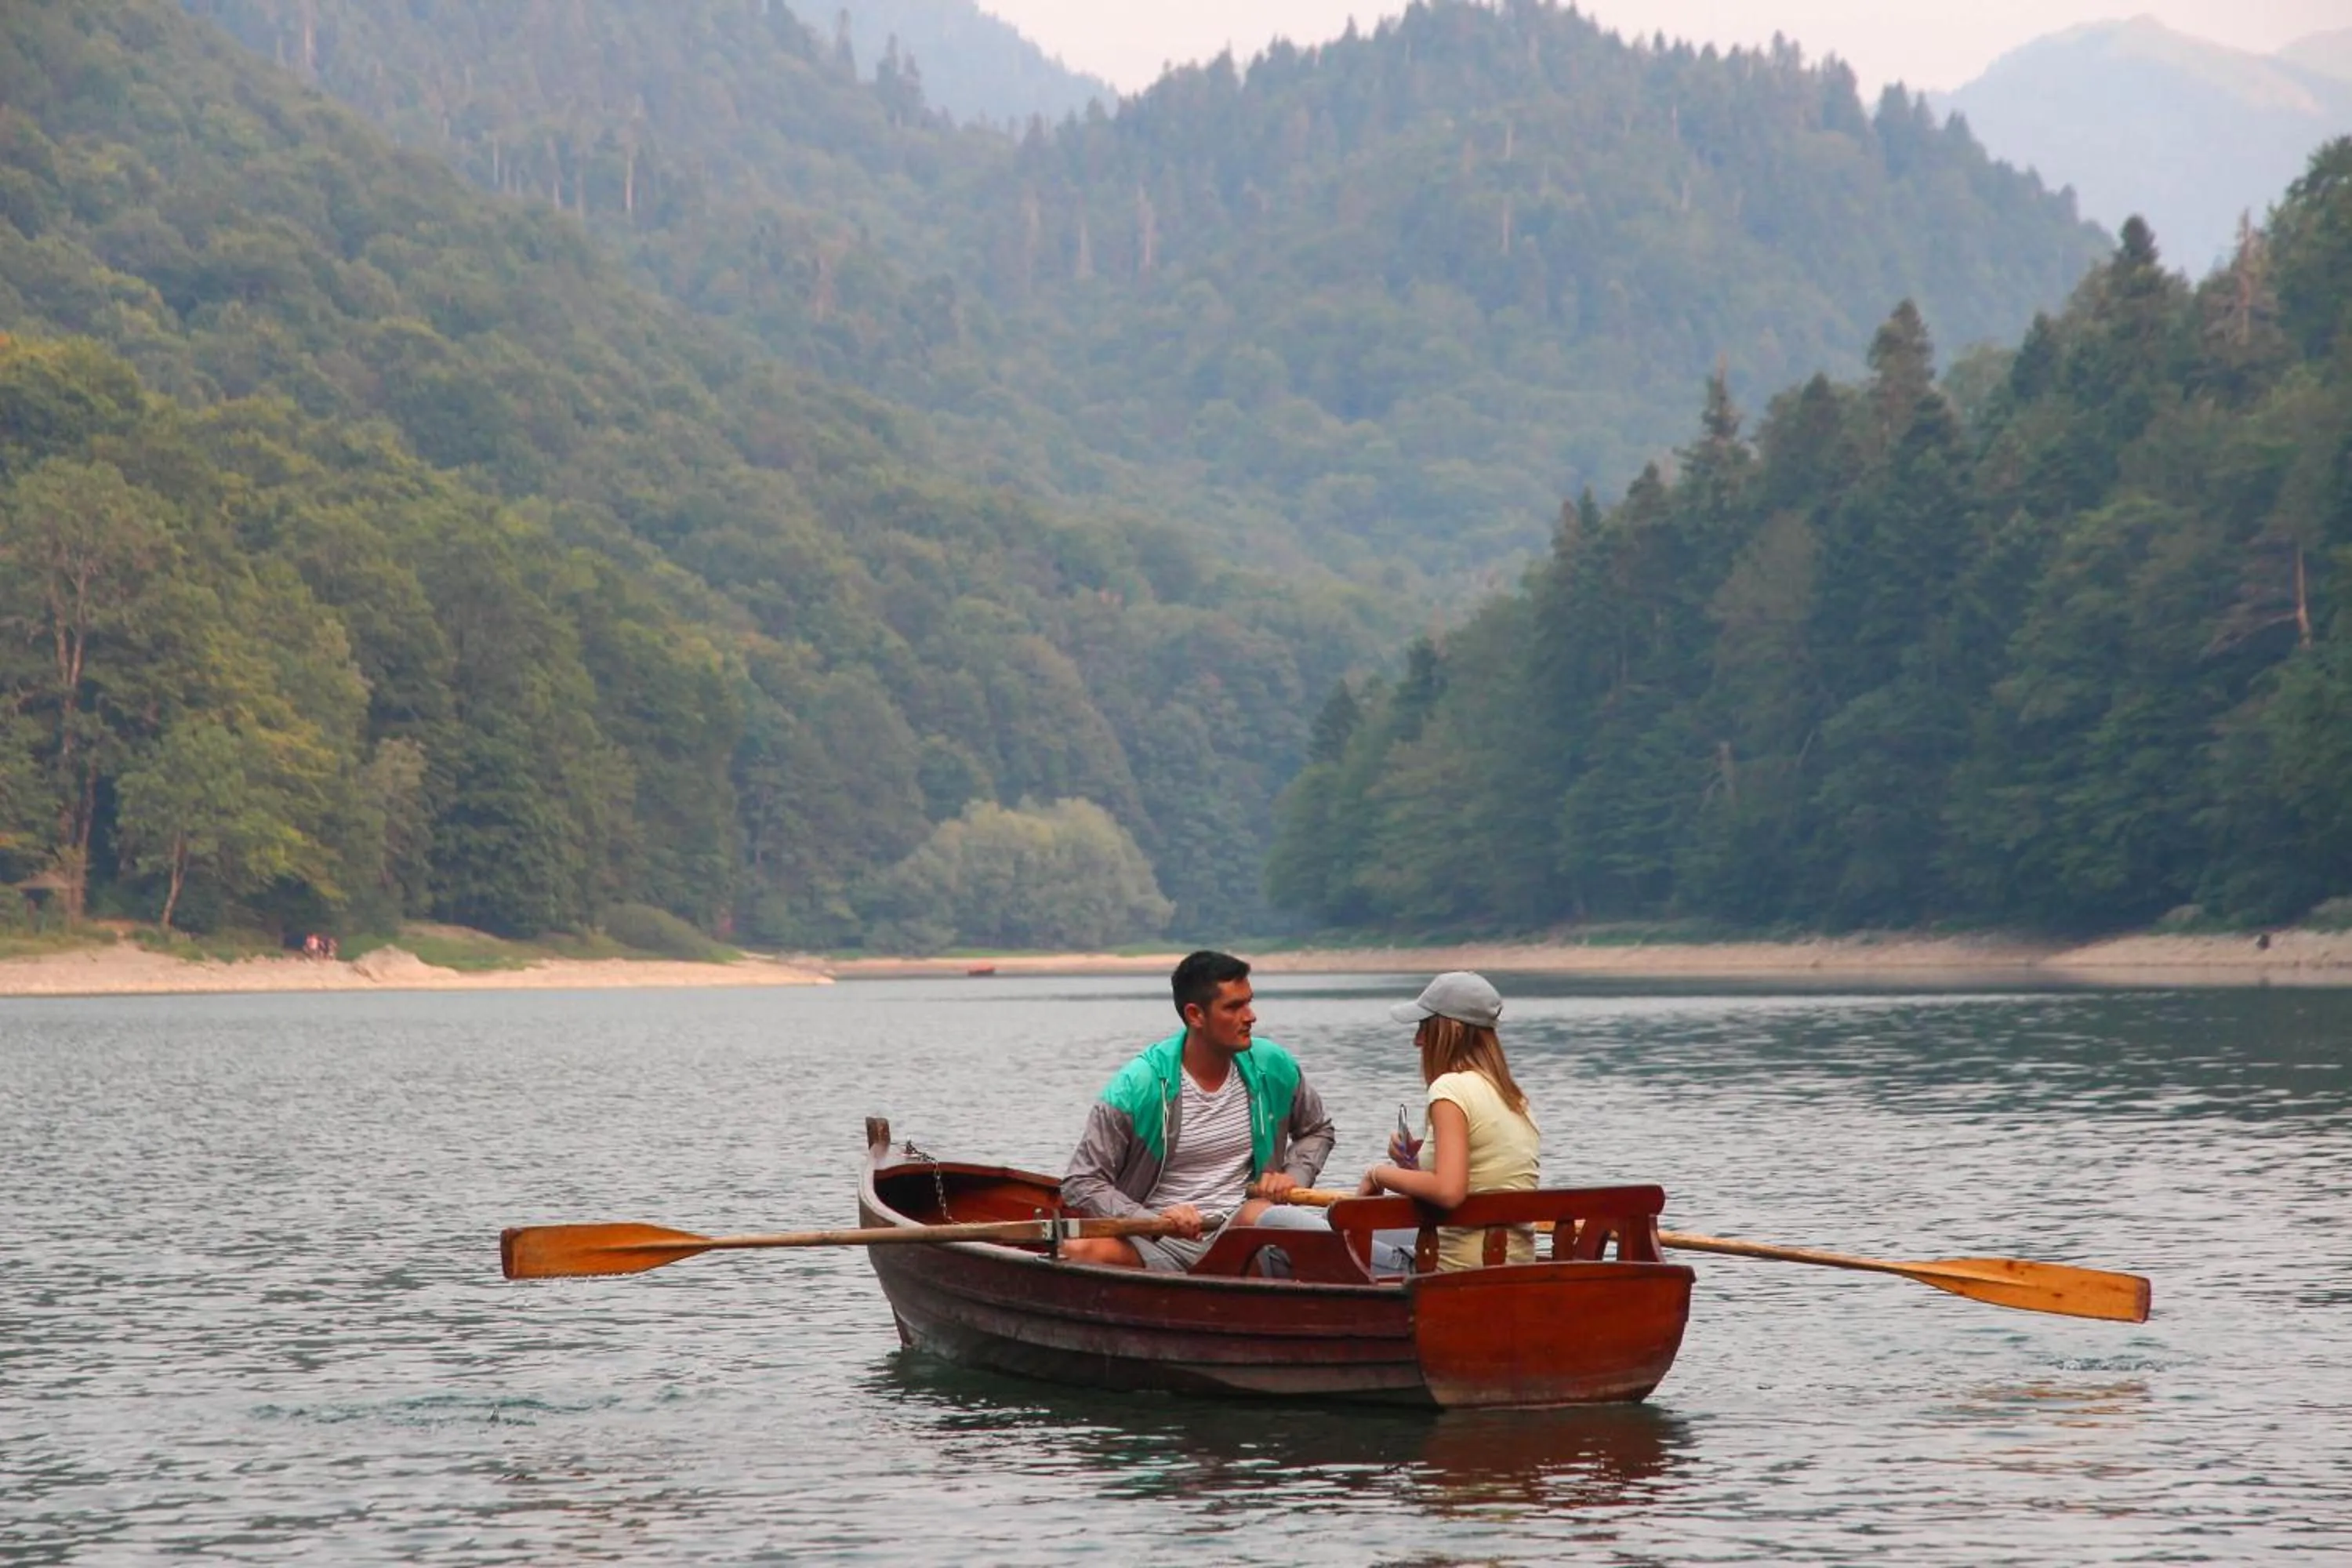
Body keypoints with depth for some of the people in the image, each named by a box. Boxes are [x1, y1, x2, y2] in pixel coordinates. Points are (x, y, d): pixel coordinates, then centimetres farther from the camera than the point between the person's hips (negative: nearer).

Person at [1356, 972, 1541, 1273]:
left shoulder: (1451, 1087, -14)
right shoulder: (1513, 1096, 13)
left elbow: (1448, 1192, -26)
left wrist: (1381, 1174, -11)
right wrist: (1416, 1166, 10)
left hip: (1463, 1269, -9)